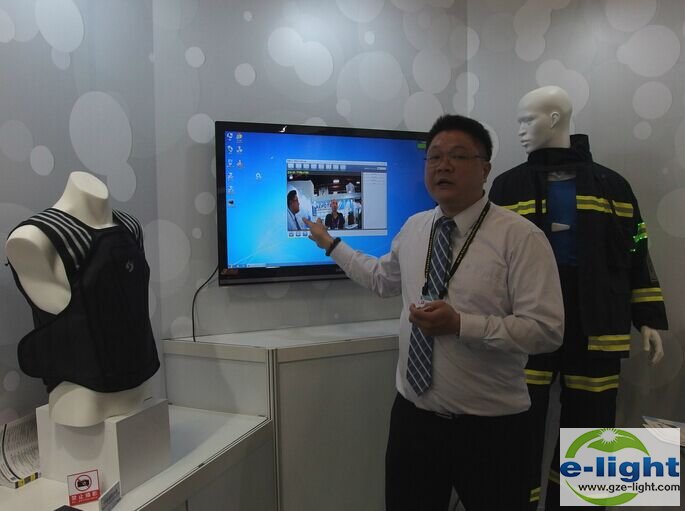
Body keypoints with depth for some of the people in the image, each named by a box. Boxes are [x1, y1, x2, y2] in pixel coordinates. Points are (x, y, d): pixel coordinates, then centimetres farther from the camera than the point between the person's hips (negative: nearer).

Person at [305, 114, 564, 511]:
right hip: (413, 415, 5)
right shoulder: (413, 229, 4)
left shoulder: (521, 237, -14)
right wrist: (330, 244, 27)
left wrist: (459, 323, -25)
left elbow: (547, 330, -17)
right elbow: (382, 278, 22)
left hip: (489, 426, -4)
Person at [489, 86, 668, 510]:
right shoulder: (508, 186, 5)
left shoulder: (611, 185, 8)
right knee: (522, 433, 1)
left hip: (594, 330, 2)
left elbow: (637, 256, 11)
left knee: (588, 432, 13)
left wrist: (649, 319, 7)